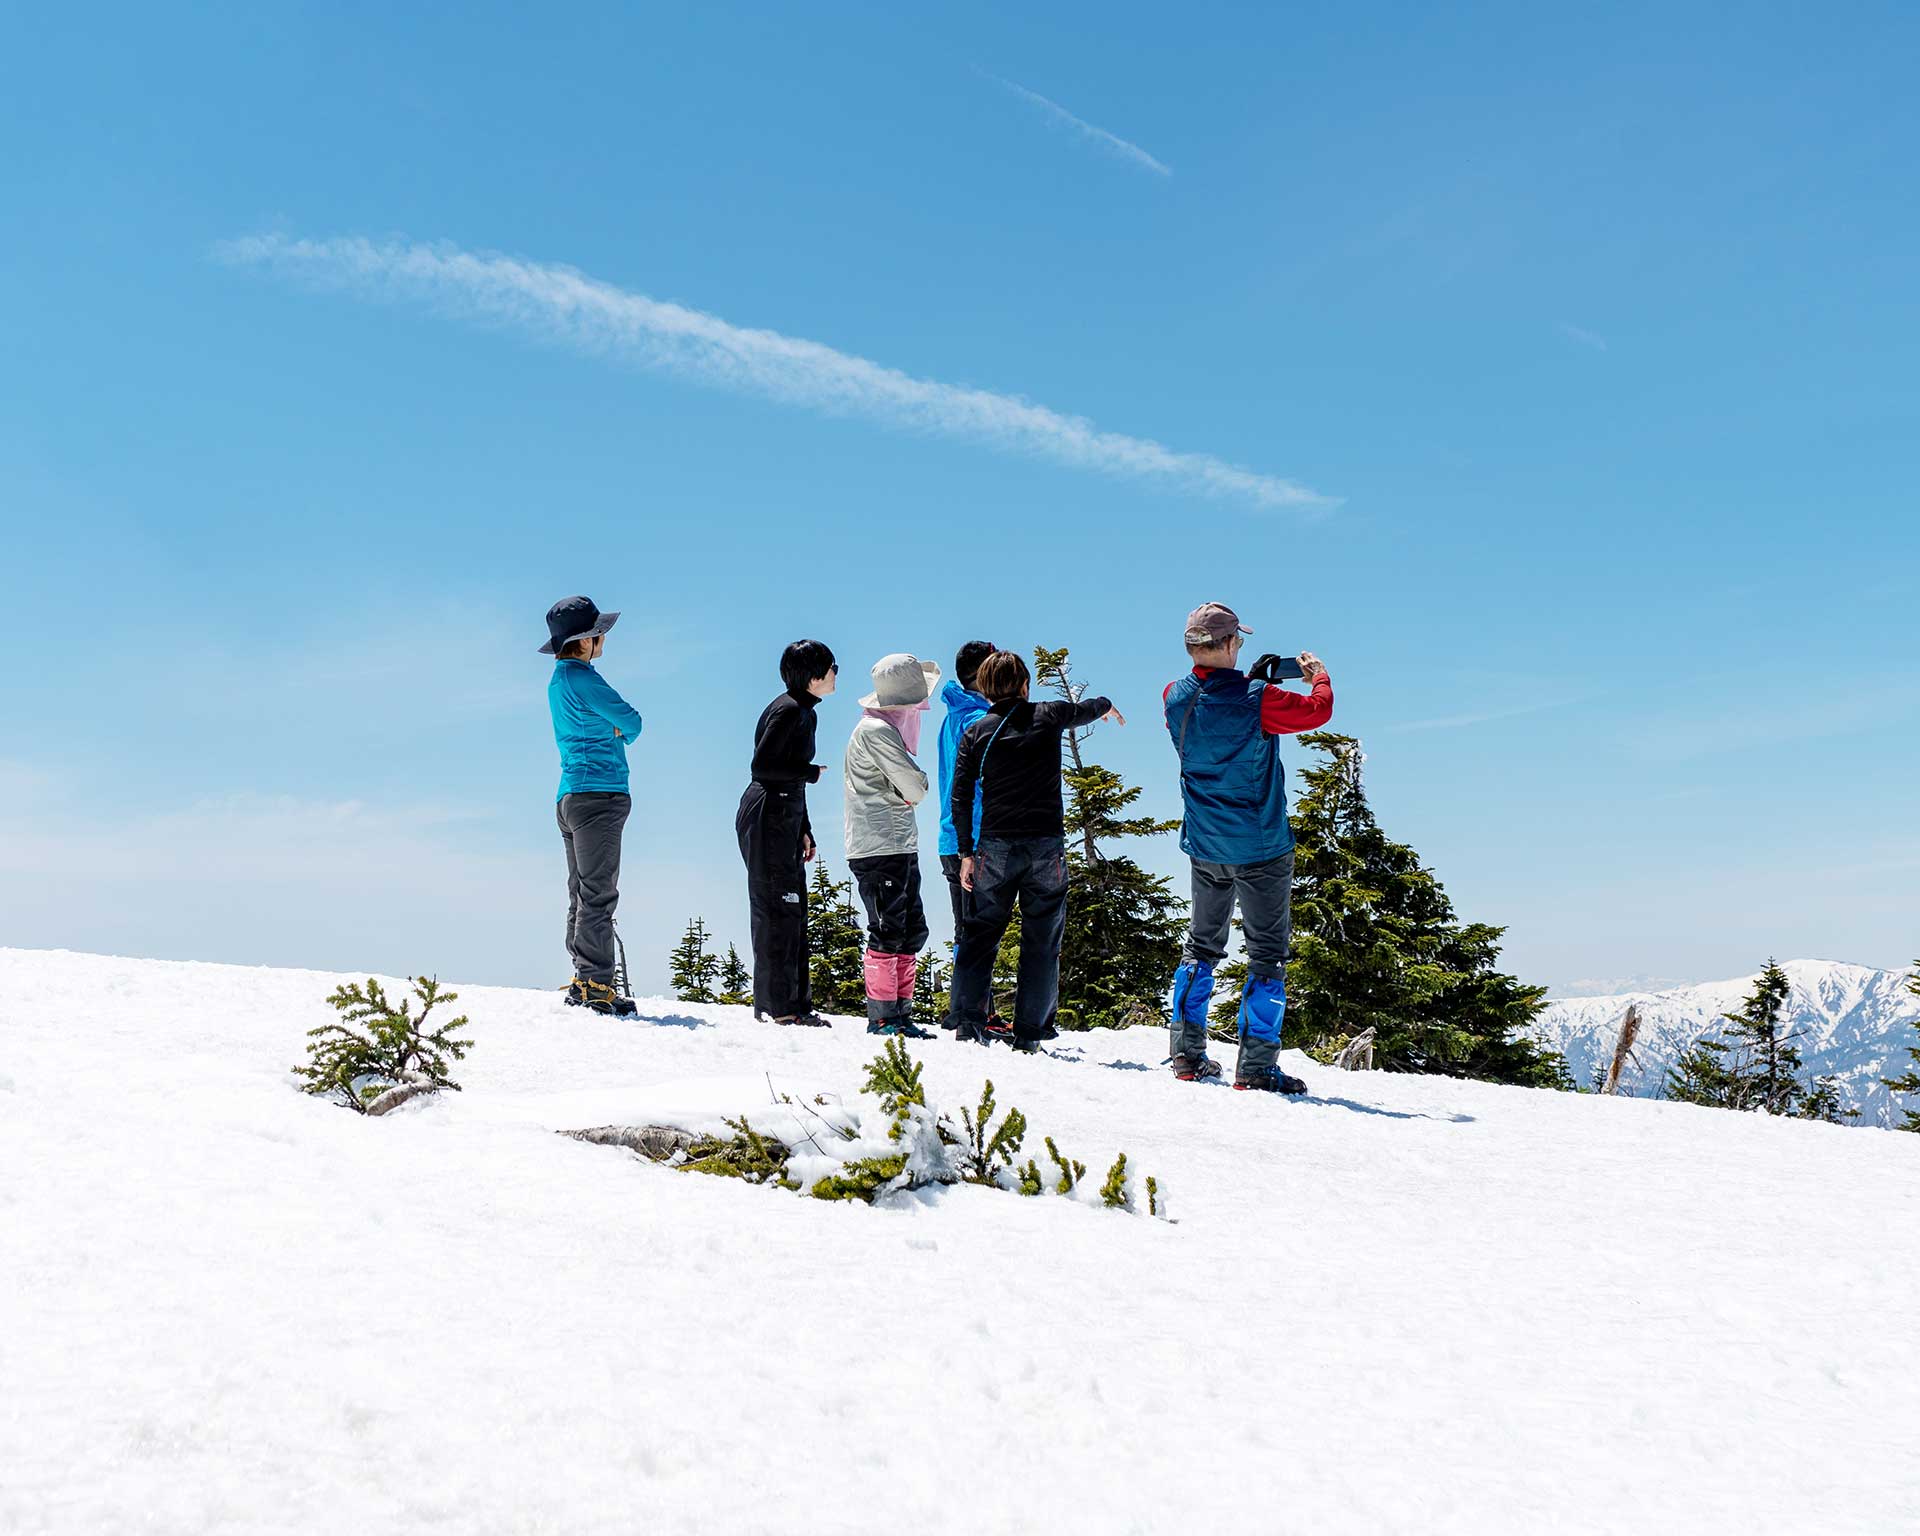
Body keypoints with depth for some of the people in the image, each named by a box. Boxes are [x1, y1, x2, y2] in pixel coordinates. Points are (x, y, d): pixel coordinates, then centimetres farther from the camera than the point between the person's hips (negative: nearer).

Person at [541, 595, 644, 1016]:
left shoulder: (558, 680, 18)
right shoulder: (581, 677, -12)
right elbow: (631, 721, -7)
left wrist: (615, 730, 4)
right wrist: (625, 732, 13)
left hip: (571, 797, 10)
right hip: (598, 792, -10)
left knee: (583, 894, 12)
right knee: (599, 893, -9)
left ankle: (583, 980, 15)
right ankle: (596, 984, -10)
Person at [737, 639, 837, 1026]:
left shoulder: (805, 712, 16)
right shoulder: (788, 710, -14)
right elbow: (762, 767, -21)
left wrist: (804, 830, 17)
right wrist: (814, 772, -15)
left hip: (785, 820, 10)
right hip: (767, 818, -10)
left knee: (792, 910, 11)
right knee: (778, 908, -7)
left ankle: (795, 1003, 17)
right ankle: (778, 1005, -3)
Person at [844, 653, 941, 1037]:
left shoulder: (889, 726, 19)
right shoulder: (876, 730, -13)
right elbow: (915, 789, -15)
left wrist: (911, 785, -3)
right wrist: (920, 781, 5)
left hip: (901, 847, 10)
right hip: (879, 849, -10)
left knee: (912, 931, 12)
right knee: (887, 933, -6)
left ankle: (901, 1013, 18)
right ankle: (882, 1017, 0)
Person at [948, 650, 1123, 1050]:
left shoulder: (976, 732, 4)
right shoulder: (1049, 716, 4)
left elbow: (960, 796, 0)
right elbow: (1086, 709, 27)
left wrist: (966, 852, 5)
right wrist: (1107, 705, 50)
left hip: (995, 846, 1)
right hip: (1046, 845, 0)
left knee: (979, 934, 10)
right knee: (1041, 942, 6)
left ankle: (968, 1023, 3)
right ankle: (1029, 1035, 6)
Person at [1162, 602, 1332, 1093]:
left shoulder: (1175, 697, -3)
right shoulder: (1257, 701, -20)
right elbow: (1318, 709, -8)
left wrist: (1248, 679, 24)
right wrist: (1318, 673, 11)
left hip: (1204, 845, 6)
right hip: (1260, 847, -6)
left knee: (1202, 943, 19)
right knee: (1268, 952, 3)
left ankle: (1188, 1053, 20)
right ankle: (1256, 1066, 1)